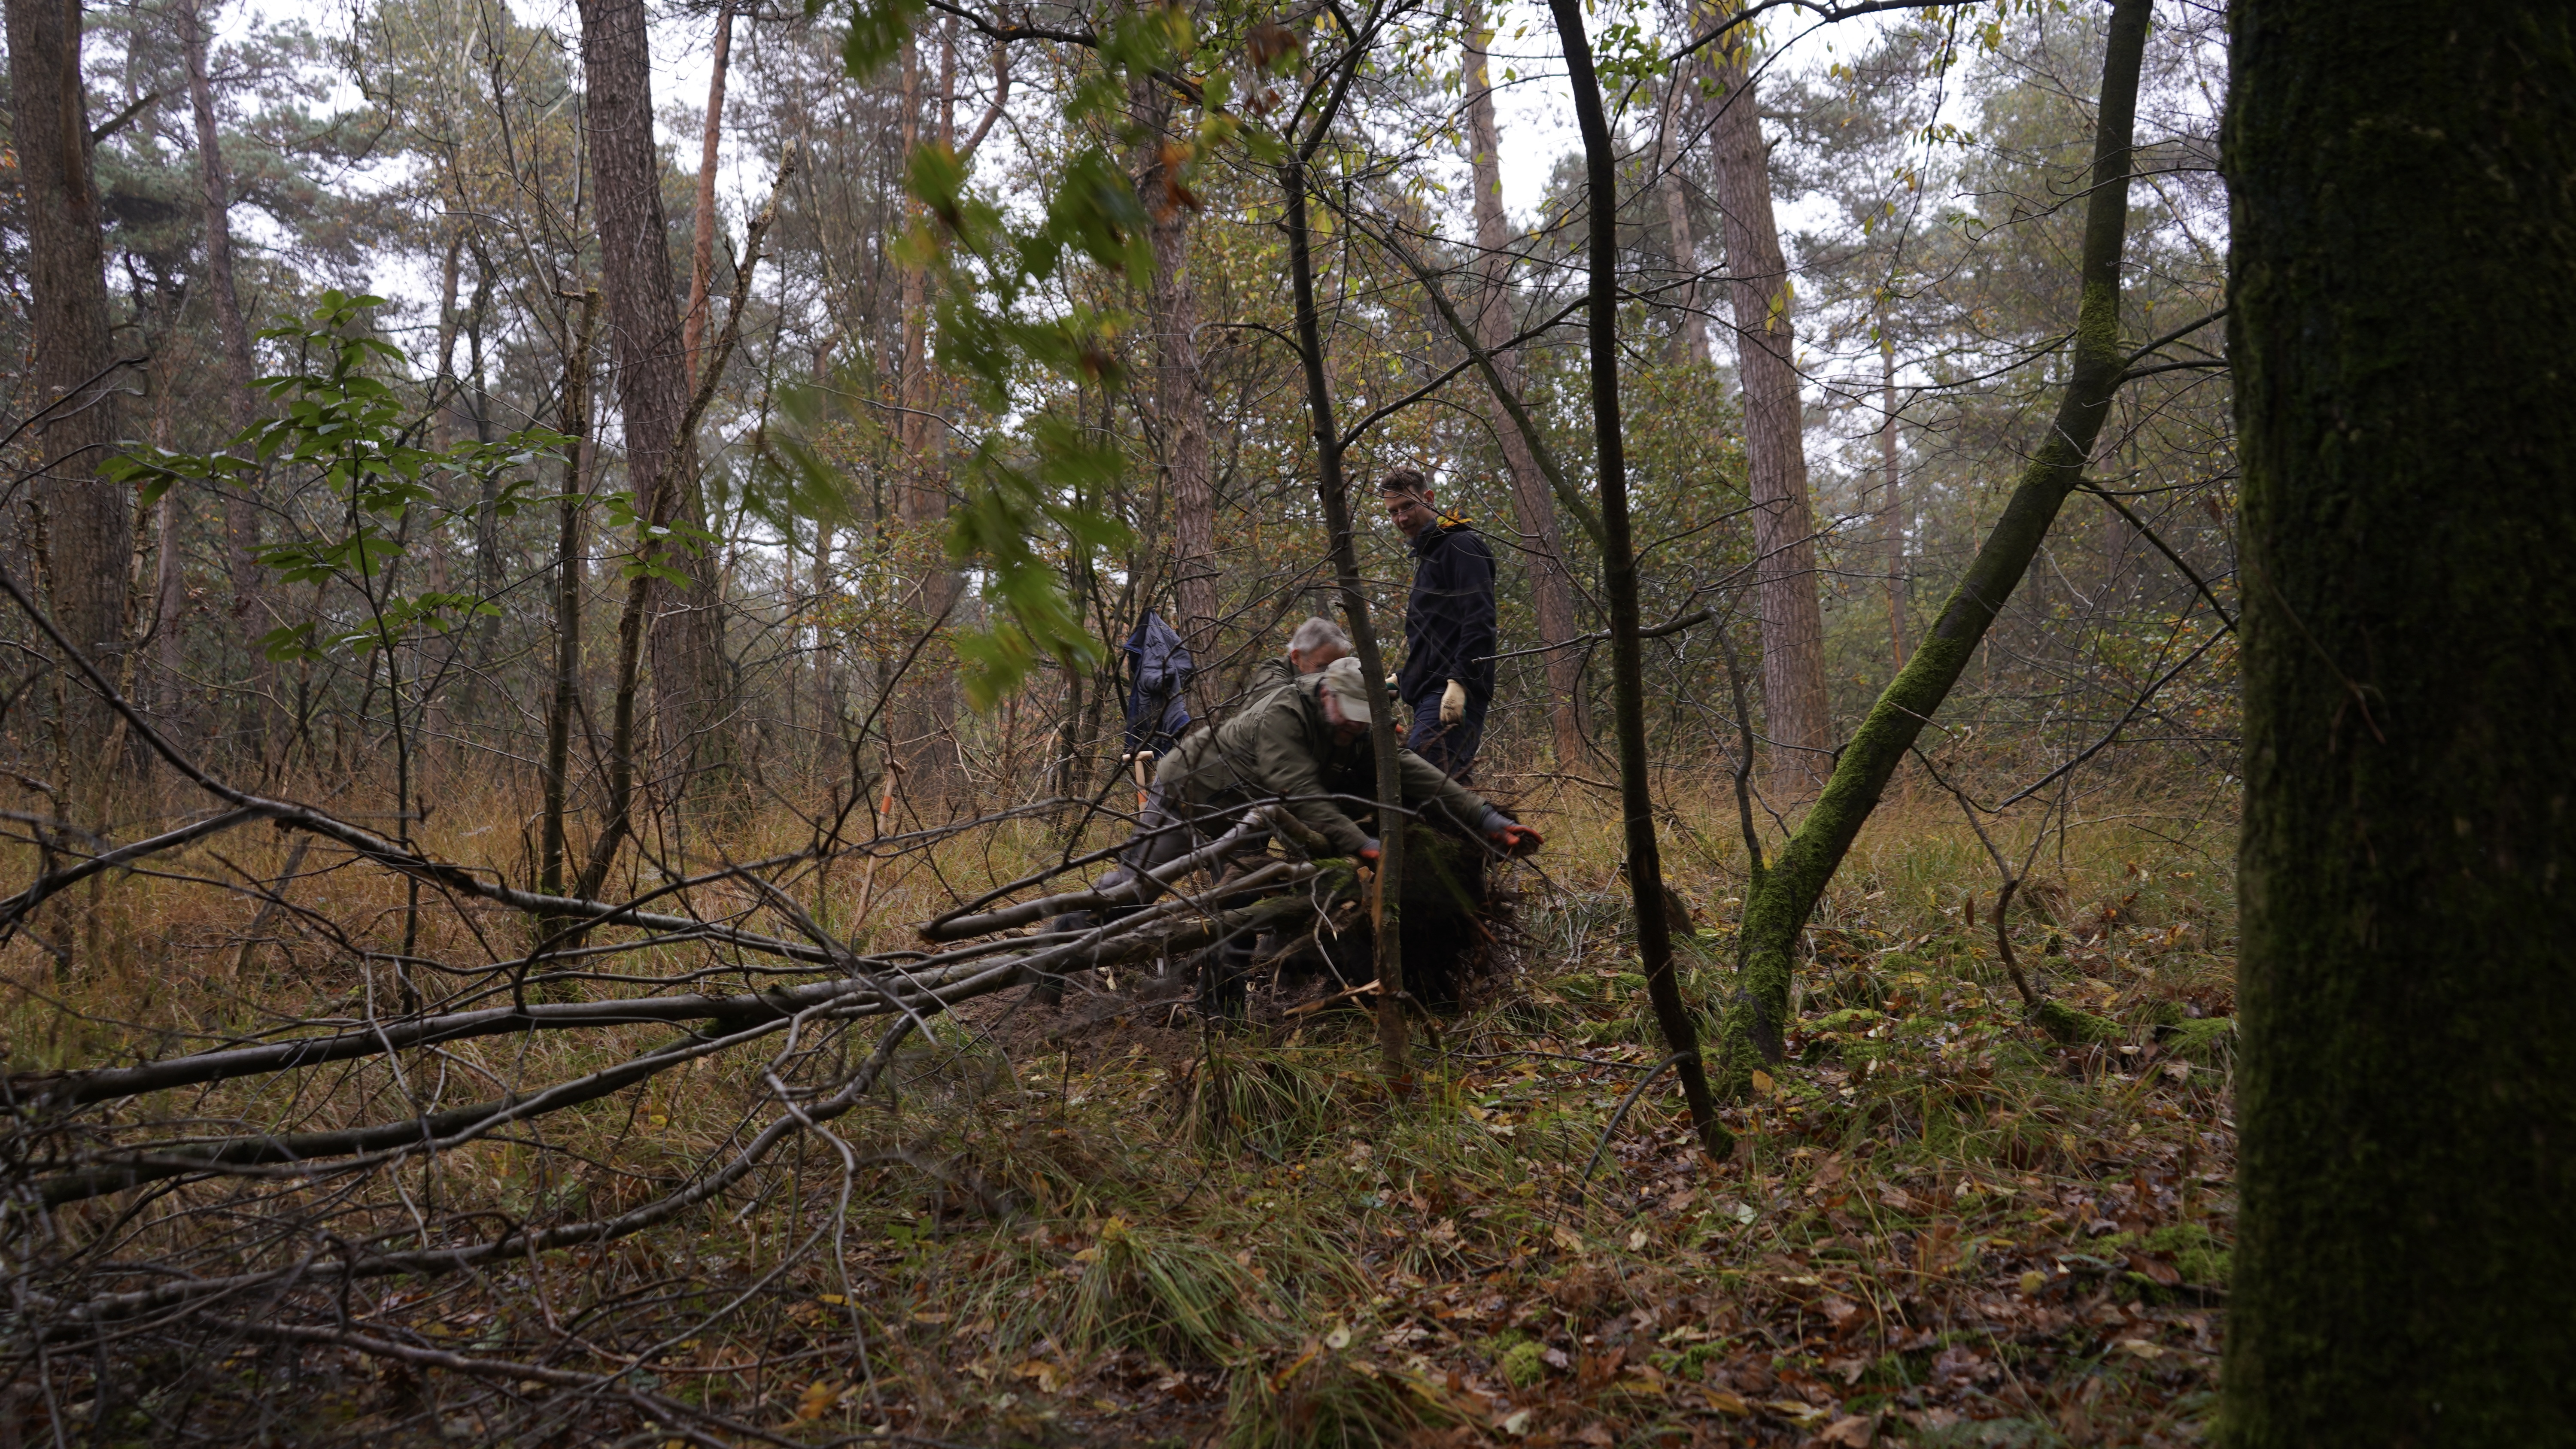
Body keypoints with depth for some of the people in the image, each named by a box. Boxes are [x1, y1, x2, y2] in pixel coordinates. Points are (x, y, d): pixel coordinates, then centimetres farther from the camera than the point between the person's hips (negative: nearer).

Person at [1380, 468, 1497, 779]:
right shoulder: (1426, 554, 27)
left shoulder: (1461, 546, -3)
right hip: (1431, 695, 10)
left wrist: (1459, 682, -24)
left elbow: (1479, 622, -15)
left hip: (1453, 697, -10)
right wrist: (1404, 680, 23)